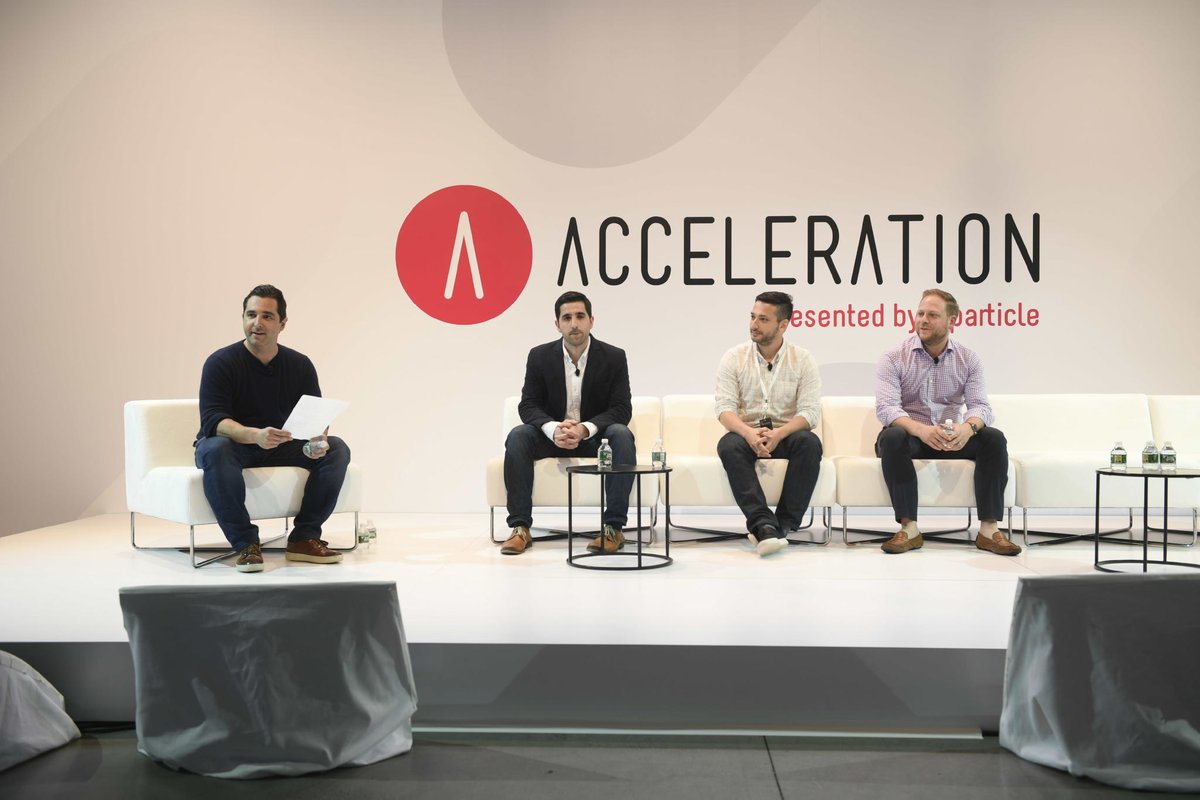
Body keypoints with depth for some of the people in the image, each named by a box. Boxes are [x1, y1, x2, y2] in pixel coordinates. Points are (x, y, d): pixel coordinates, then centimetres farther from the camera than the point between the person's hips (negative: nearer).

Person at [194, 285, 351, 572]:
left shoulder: (300, 365, 1)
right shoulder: (221, 362, -12)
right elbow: (212, 420, -22)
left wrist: (318, 439, -25)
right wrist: (254, 435, -43)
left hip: (281, 449, 4)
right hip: (233, 446, -4)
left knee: (337, 449, -17)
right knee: (214, 449, -38)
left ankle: (304, 538, -14)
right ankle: (245, 544, -31)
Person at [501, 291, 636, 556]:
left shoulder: (614, 357, -8)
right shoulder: (540, 356, -5)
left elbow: (622, 409, -12)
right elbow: (528, 405, -8)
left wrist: (584, 429, -30)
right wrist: (554, 429, -30)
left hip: (595, 436, -1)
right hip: (552, 435, 1)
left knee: (622, 435, -33)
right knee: (518, 436, -28)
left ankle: (613, 527, -31)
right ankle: (520, 526, -27)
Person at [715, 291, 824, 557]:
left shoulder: (803, 359, 2)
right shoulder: (734, 357, 3)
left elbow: (810, 412, -7)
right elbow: (725, 407, -6)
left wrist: (779, 433, -27)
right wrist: (749, 433, -28)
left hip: (786, 435, 0)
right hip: (746, 433, 0)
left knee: (810, 443, -32)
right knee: (729, 445, -33)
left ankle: (783, 525, -28)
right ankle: (763, 523, -42)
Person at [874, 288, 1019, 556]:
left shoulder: (968, 359, 4)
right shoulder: (893, 359, -5)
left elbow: (980, 405, -7)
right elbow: (885, 407, -18)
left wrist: (968, 427, -33)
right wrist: (920, 429, -38)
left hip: (952, 439, 2)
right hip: (910, 436, -2)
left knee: (994, 439, -23)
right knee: (892, 438, -35)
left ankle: (989, 529, -21)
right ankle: (909, 529, -30)